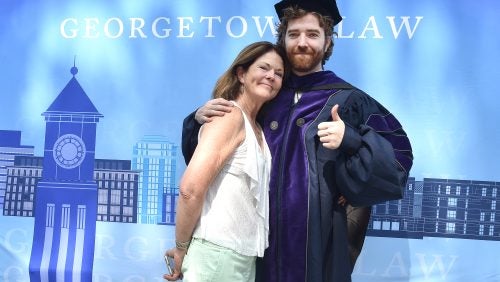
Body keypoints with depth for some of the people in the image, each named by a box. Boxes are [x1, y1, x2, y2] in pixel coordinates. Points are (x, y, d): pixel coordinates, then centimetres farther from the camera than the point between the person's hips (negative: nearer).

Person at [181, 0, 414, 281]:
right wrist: (200, 119, -5)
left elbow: (399, 158, -9)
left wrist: (351, 140, -24)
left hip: (321, 243, -3)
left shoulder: (348, 100, -2)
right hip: (264, 240, 3)